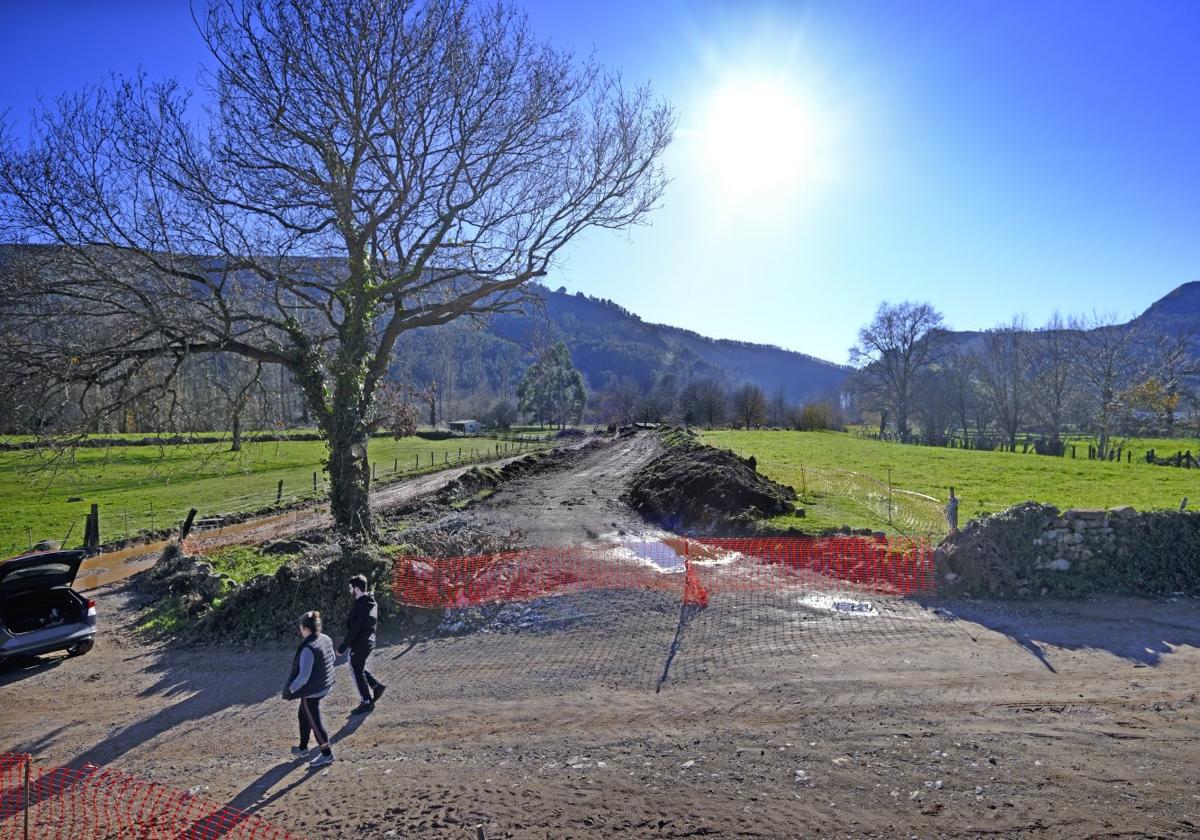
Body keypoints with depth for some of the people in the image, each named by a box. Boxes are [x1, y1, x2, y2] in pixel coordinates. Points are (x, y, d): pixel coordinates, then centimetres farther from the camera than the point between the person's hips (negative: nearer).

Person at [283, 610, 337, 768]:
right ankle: (303, 747, 42)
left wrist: (290, 690, -11)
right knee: (303, 715, 26)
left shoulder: (308, 649, -29)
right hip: (324, 686, 9)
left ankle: (327, 754, 15)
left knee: (314, 721, 5)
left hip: (310, 691, -9)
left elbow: (303, 675, -26)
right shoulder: (326, 640, -4)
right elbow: (332, 659, 12)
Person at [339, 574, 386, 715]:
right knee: (359, 668, 27)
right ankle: (377, 685, 22)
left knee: (358, 673, 8)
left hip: (358, 646, -9)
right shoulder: (373, 603, 2)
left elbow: (352, 631, -24)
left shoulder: (359, 607, -26)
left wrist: (342, 648, -16)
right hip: (369, 642, 9)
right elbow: (376, 621, 12)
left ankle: (367, 702, 19)